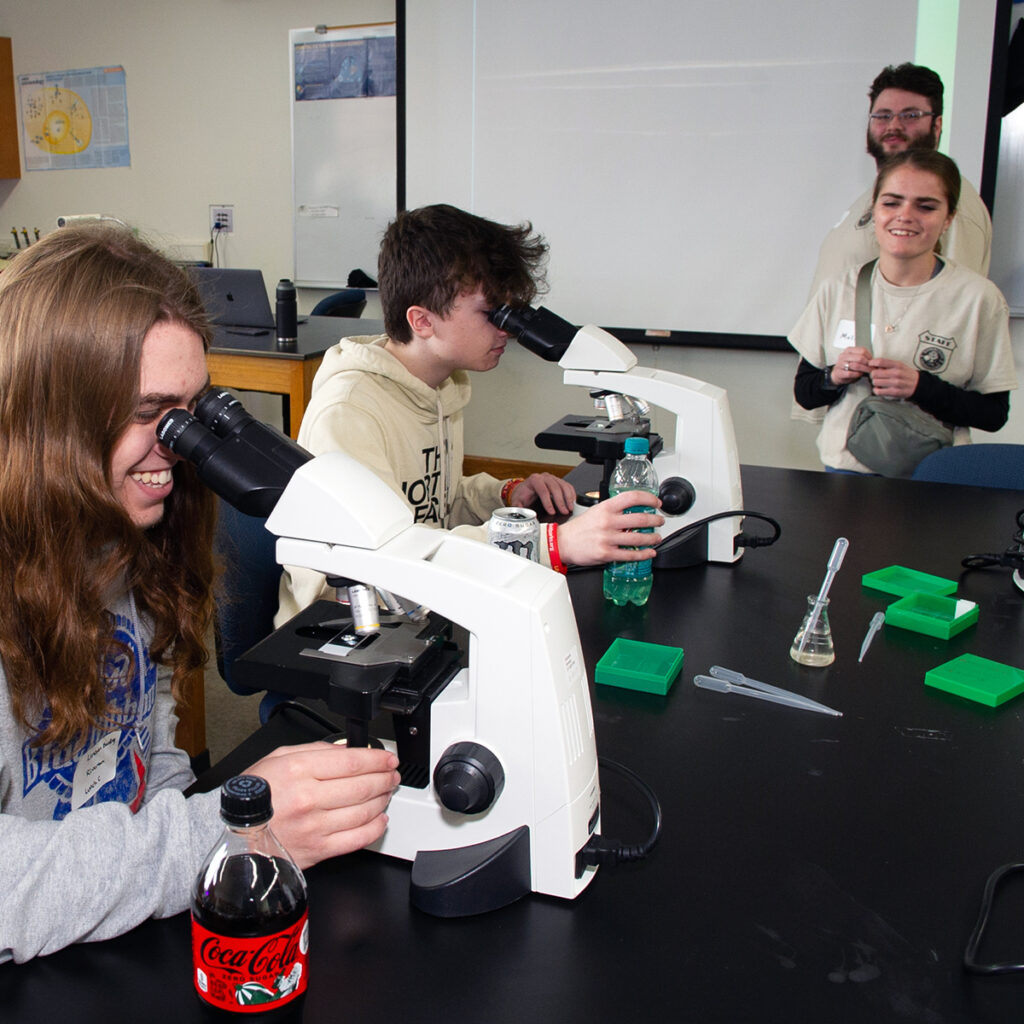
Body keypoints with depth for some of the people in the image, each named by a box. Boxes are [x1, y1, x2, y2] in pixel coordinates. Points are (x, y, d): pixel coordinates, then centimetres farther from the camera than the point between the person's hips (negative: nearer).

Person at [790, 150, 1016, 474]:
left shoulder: (979, 298, -4)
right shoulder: (837, 291, 4)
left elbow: (994, 414, -3)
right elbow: (803, 392, 9)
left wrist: (921, 387, -16)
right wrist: (834, 377, -10)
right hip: (843, 471, 3)